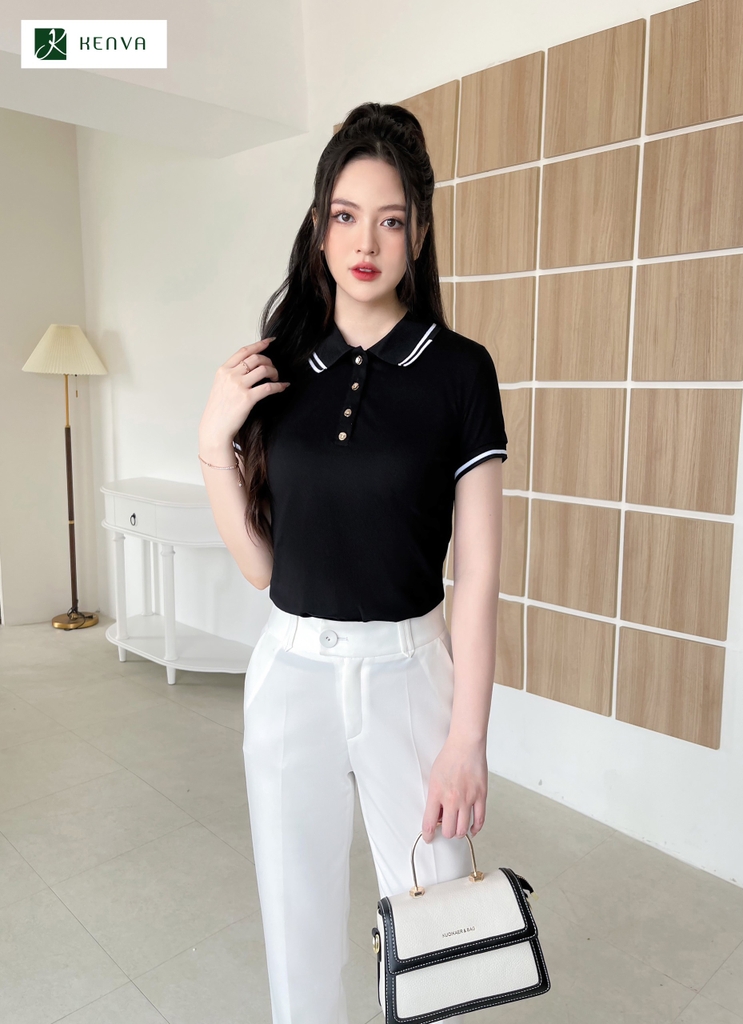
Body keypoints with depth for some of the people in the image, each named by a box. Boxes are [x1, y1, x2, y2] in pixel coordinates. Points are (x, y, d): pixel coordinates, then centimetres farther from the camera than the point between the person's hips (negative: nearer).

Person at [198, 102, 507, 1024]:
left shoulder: (459, 369, -5)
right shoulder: (277, 367, 3)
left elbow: (477, 571, -6)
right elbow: (259, 563, 4)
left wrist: (467, 739, -8)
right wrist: (212, 444, -9)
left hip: (407, 671, -2)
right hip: (290, 672, 3)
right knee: (300, 927, 17)